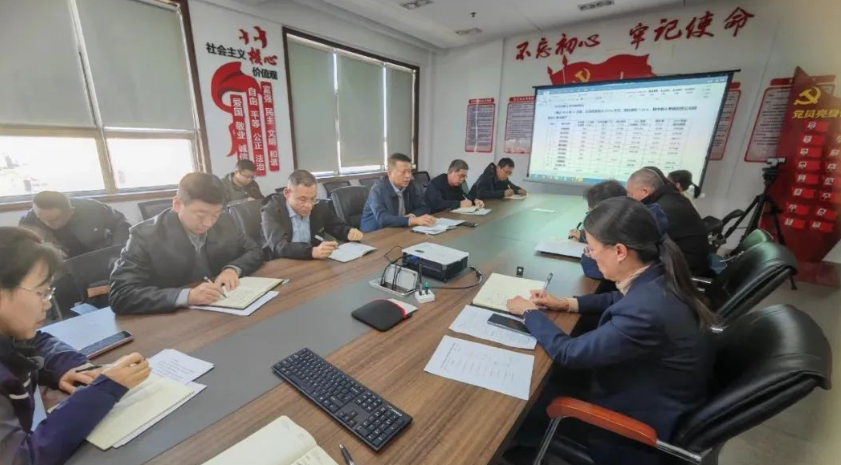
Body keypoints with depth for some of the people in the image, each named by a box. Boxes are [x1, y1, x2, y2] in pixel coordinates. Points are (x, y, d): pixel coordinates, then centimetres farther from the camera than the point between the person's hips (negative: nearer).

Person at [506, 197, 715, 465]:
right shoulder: (657, 277, -14)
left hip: (646, 417, -7)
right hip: (651, 387, 7)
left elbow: (568, 354, -29)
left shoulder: (646, 312, -40)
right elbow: (618, 300, 10)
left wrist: (530, 312, -14)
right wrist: (567, 304, -1)